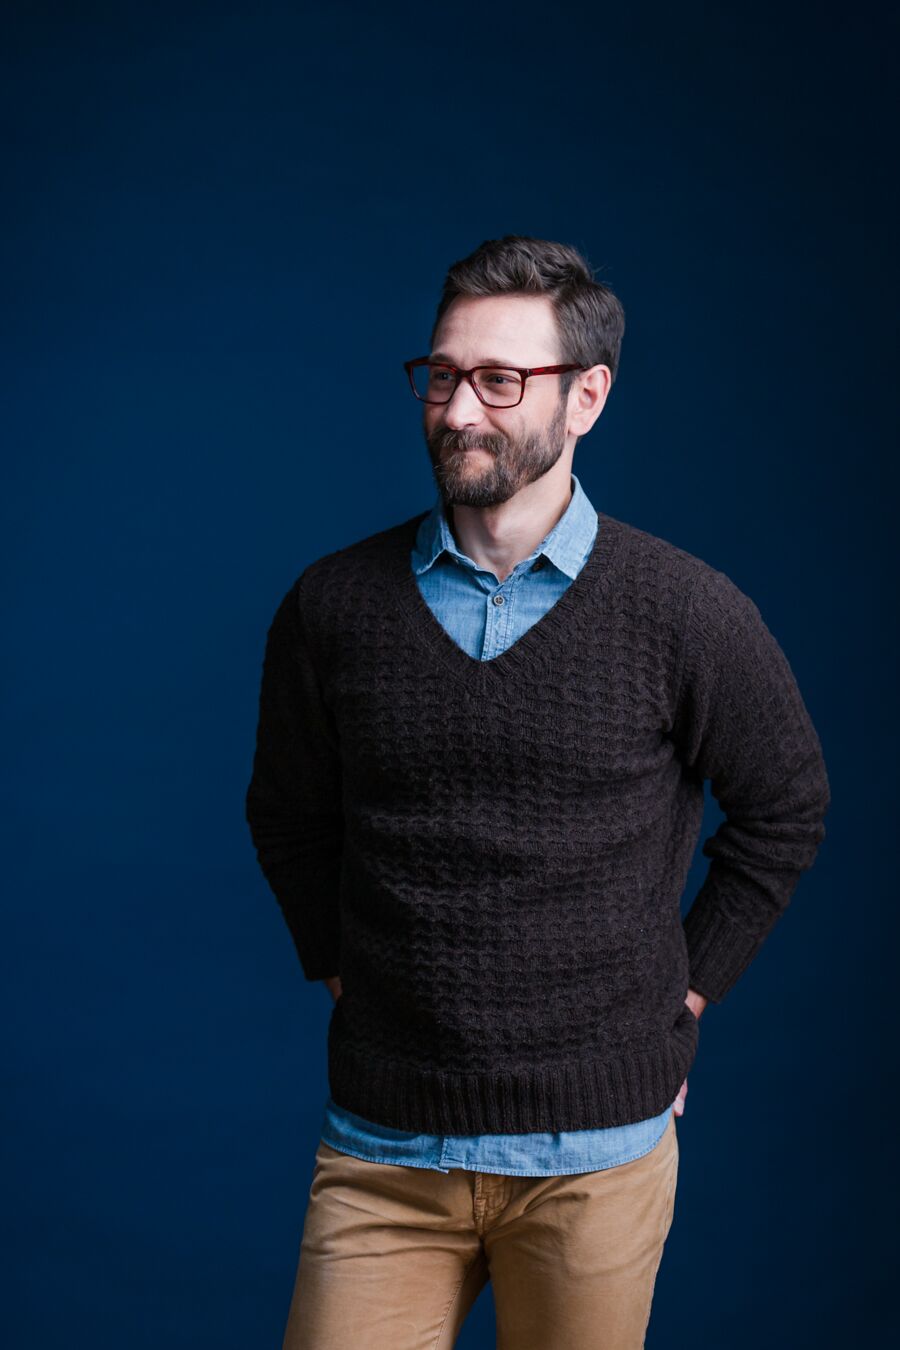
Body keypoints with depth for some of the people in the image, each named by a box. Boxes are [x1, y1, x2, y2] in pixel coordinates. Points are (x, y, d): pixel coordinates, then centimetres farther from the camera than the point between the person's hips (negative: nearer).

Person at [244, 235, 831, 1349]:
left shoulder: (686, 612, -7)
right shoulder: (332, 603, -1)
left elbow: (786, 807, 6)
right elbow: (285, 818, 14)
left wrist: (686, 985, 5)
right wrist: (338, 968, 9)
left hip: (598, 1143, -1)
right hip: (380, 1147, 1)